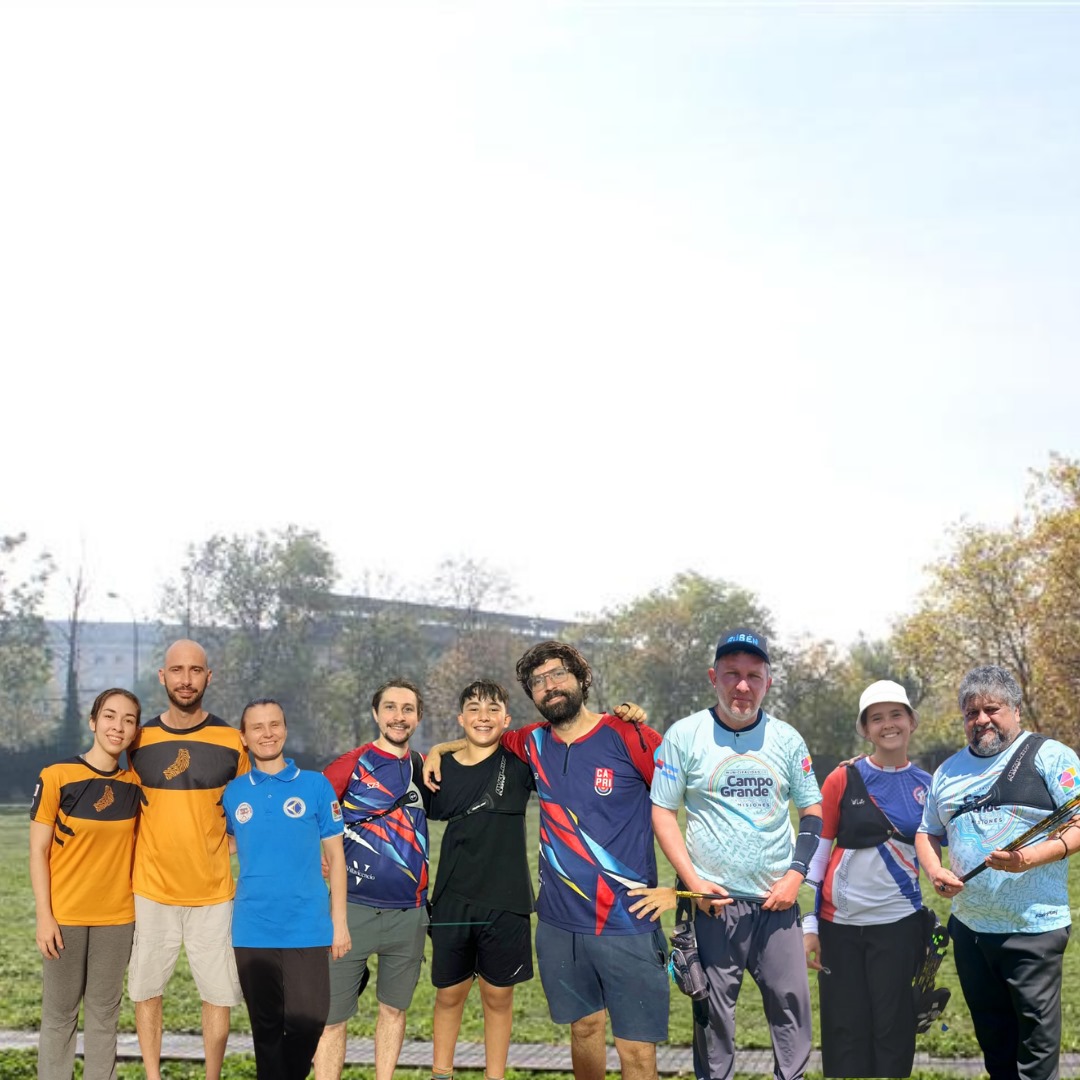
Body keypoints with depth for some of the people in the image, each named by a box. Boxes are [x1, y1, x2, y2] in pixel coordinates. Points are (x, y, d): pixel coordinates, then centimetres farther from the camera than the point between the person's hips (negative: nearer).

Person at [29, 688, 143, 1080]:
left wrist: (141, 906, 6)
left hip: (117, 916, 3)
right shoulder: (56, 777, -11)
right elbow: (38, 851, -8)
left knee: (104, 1013, 11)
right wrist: (44, 916, -12)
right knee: (59, 1014, 6)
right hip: (65, 915, -3)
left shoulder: (134, 784, 1)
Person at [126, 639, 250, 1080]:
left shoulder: (232, 741, -2)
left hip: (213, 893, -1)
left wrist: (217, 846, -4)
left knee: (218, 994, 3)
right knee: (146, 990, 6)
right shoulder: (139, 740, 2)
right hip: (151, 890, 1)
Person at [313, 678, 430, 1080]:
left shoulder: (425, 767, 8)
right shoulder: (352, 764, -4)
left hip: (410, 912, 4)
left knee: (394, 1008, 13)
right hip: (355, 908, -4)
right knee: (332, 1014, -1)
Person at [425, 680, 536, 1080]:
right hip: (452, 901, 1)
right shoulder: (440, 770, 1)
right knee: (449, 994, 11)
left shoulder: (519, 763, -3)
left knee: (498, 996, 9)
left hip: (506, 901, -1)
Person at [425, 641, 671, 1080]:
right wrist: (439, 749, 16)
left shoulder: (627, 737, -9)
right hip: (559, 925, 5)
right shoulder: (534, 743, 6)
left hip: (628, 925, -5)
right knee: (585, 1027, 17)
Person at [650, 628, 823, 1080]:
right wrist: (694, 881, -10)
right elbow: (661, 810, -2)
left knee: (791, 999, 3)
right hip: (714, 901, -2)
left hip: (777, 899, 2)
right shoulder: (685, 735, -4)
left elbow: (813, 810, 11)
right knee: (713, 1007, 4)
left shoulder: (786, 738, 4)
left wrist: (796, 874, -1)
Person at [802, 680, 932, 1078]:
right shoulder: (842, 780, -3)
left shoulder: (927, 785, 3)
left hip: (899, 923, 1)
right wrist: (809, 925, -5)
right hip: (840, 924, -1)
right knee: (845, 1031, 5)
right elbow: (816, 851, -1)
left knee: (893, 1031, 5)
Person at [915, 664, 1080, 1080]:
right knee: (991, 1031, 15)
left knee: (1036, 1035, -2)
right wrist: (934, 871, 0)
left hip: (1032, 926, -6)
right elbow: (928, 832, 21)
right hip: (968, 925, 6)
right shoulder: (949, 770, 14)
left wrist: (1029, 858, -25)